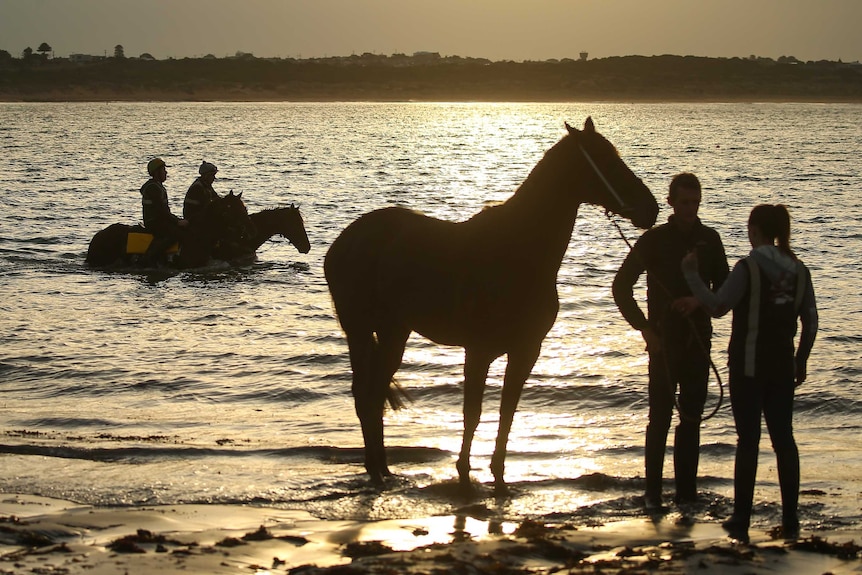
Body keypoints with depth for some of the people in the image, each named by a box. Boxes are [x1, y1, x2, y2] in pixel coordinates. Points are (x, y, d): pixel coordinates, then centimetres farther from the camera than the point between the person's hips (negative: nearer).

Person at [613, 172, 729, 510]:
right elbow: (621, 287, 0)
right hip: (664, 341, -3)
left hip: (698, 341, 3)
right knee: (660, 417, -3)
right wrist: (645, 328, -7)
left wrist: (699, 301, -11)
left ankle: (686, 491, 12)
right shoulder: (654, 240, -2)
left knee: (692, 418, 6)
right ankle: (653, 492, 4)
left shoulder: (709, 240, 6)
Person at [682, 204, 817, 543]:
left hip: (748, 367, -5)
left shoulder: (749, 267, -13)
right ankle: (790, 521, 10)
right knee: (783, 439, 9)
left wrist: (691, 274, -10)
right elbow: (810, 321, 7)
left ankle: (741, 521, 1)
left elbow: (718, 307, -20)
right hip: (782, 367, 5)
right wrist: (801, 360, 18)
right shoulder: (798, 270, 5)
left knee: (748, 441, -2)